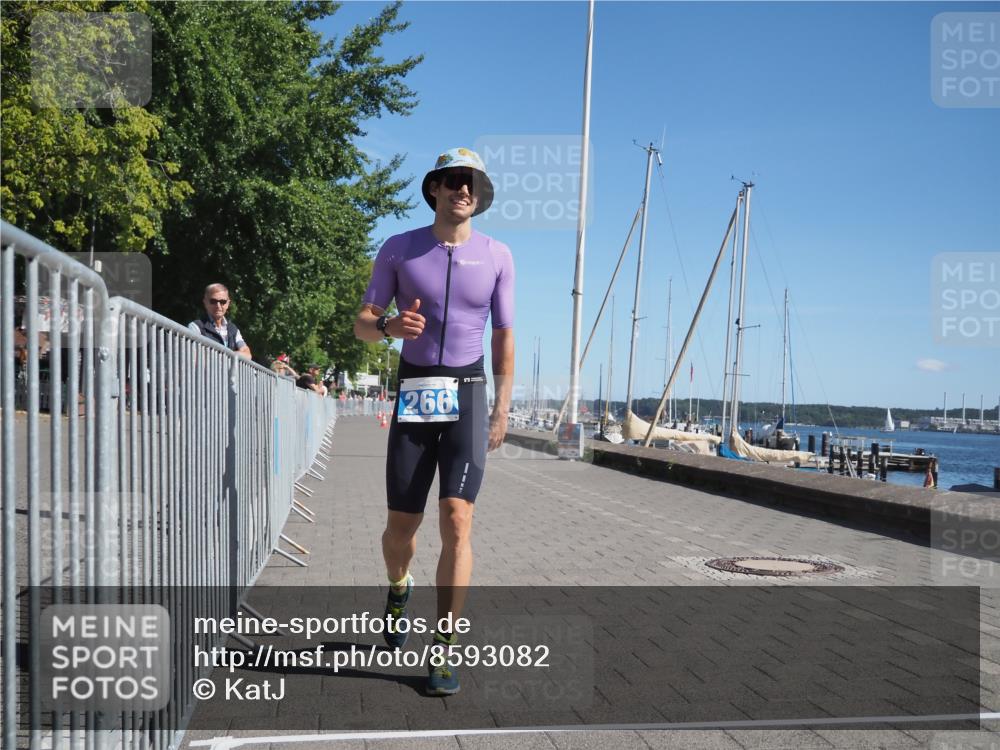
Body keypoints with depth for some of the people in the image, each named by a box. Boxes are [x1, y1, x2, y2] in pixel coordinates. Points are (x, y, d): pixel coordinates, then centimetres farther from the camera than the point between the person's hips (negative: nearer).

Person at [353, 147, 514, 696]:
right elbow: (362, 322, 5)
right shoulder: (399, 250, 3)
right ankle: (399, 590, 40)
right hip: (413, 391, 1)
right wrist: (390, 326, -19)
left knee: (457, 519, -14)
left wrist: (502, 410, 5)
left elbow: (504, 337, 10)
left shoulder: (497, 256, 5)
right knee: (401, 526, 3)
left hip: (468, 394, 0)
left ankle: (443, 654, -5)